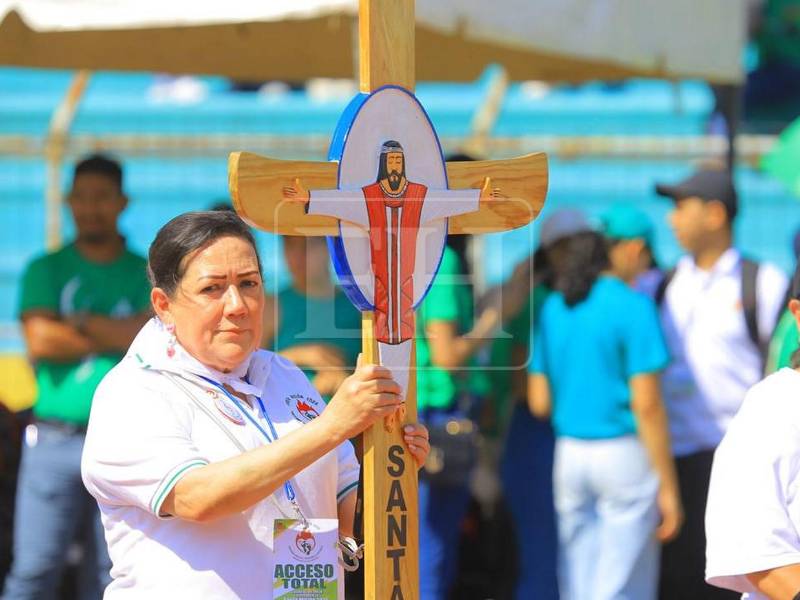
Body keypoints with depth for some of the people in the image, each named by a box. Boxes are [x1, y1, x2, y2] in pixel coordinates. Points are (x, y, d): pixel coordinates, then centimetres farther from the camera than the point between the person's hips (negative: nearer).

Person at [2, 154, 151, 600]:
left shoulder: (146, 275, 10)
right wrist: (116, 337, -4)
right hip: (55, 441, -1)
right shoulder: (47, 270, 9)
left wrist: (79, 322, -6)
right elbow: (40, 341, -5)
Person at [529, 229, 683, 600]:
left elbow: (539, 402, 9)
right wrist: (668, 486, -10)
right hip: (624, 454, -6)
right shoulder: (632, 306, -10)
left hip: (569, 454, 6)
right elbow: (647, 405, -14)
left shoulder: (553, 309, 8)